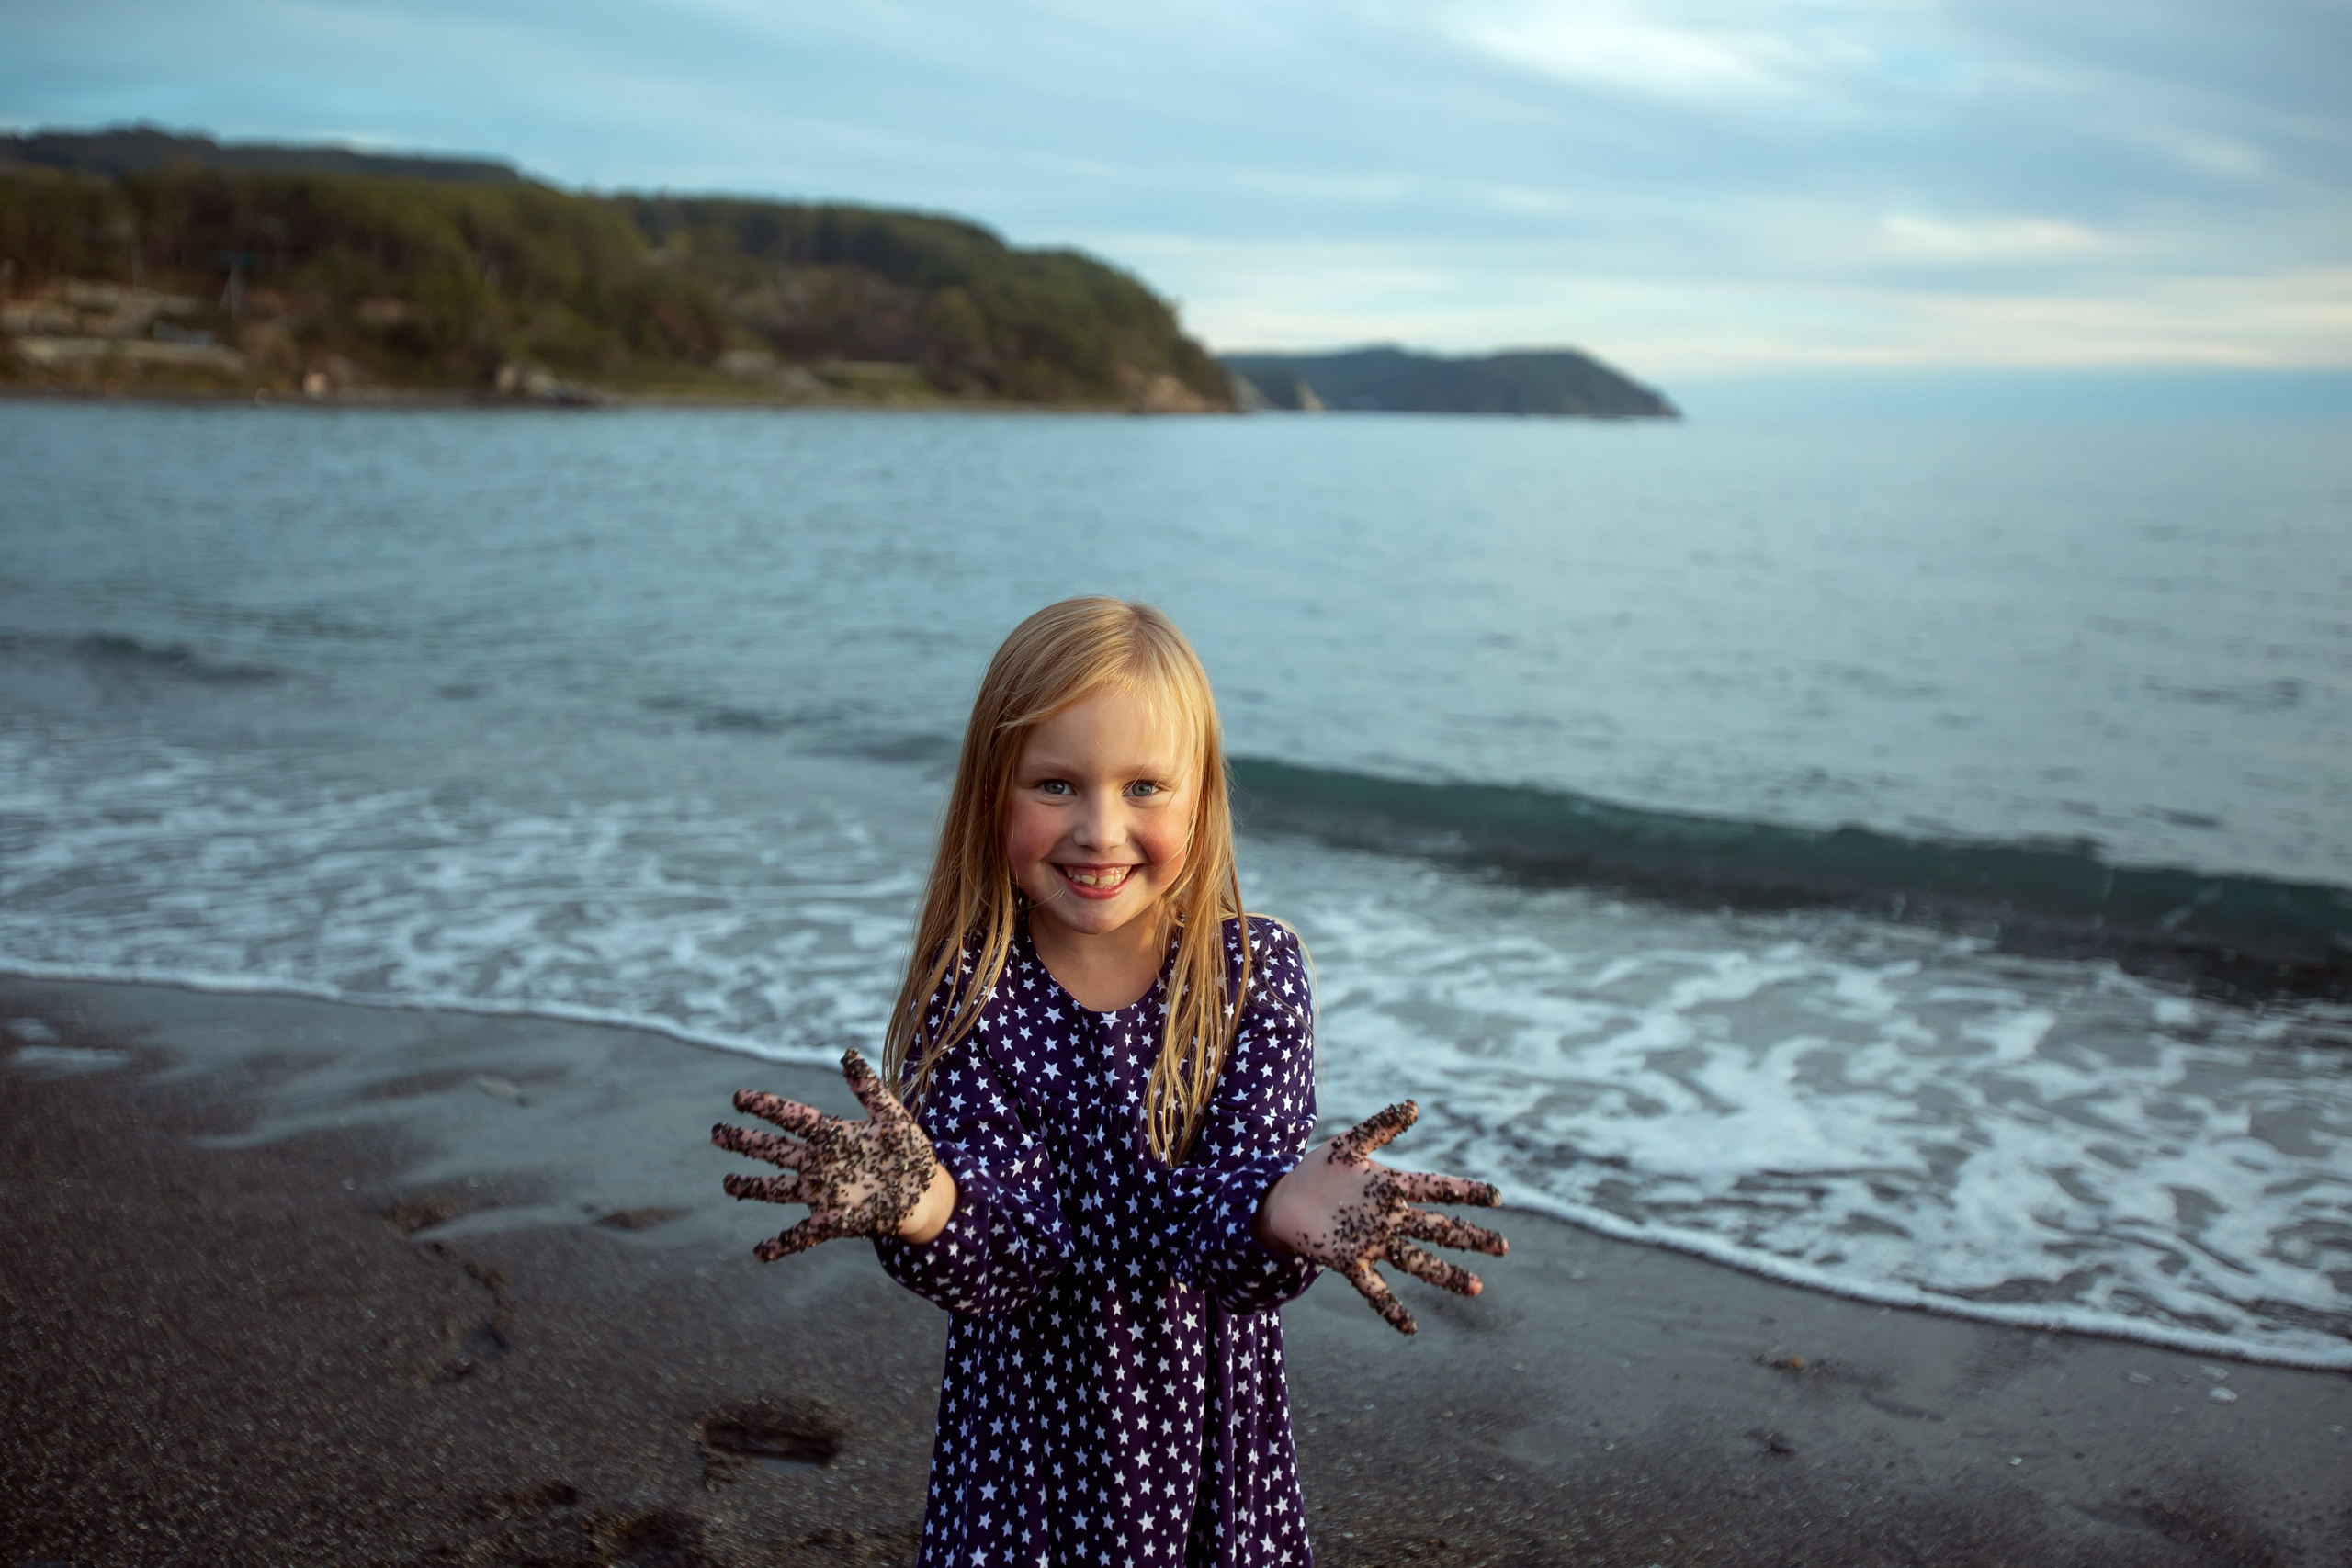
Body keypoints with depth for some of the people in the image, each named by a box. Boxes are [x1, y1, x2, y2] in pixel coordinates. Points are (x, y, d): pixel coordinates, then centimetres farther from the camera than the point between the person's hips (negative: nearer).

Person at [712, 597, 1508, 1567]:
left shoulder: (1253, 972, -11)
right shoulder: (968, 997, -13)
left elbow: (1219, 1228, -18)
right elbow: (1007, 1253, -20)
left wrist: (1284, 1208, -41)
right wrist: (926, 1206, -41)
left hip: (1216, 1431, 1)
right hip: (1027, 1441, -1)